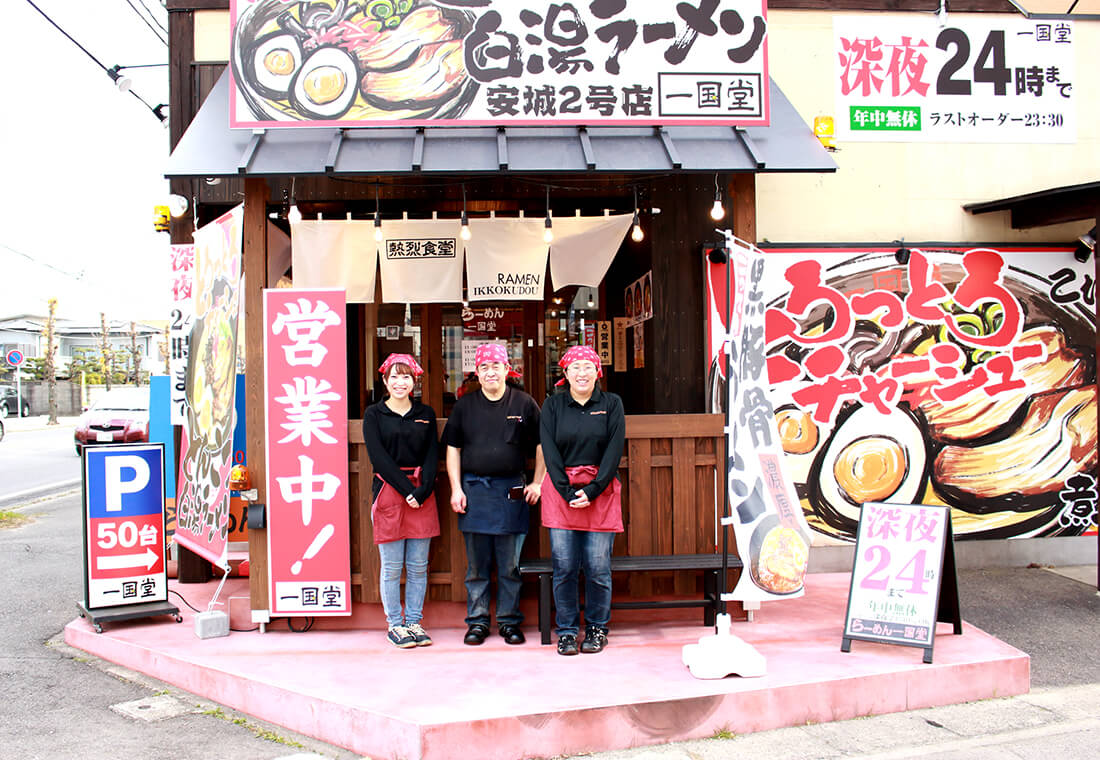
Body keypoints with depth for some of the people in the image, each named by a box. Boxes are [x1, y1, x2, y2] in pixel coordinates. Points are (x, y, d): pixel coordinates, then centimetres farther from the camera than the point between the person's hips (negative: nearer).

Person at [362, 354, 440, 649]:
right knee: (392, 566, 0)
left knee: (418, 566, 5)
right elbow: (379, 457, -6)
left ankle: (414, 622, 14)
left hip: (422, 495, 3)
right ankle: (394, 625, 10)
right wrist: (407, 491, -12)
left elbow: (432, 455, 6)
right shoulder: (374, 414, 2)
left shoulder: (426, 413, 11)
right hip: (388, 492, -3)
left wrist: (422, 491, -9)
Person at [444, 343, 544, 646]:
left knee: (510, 564, 4)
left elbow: (541, 445, 8)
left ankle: (509, 621, 15)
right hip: (474, 489, 1)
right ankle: (477, 621, 15)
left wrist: (537, 483, 0)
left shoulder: (524, 404, 3)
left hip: (512, 491, -1)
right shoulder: (464, 405, 7)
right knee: (477, 564, 6)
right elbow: (453, 449, 10)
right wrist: (456, 489, 2)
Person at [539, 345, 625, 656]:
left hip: (601, 493, 0)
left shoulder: (611, 404, 6)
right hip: (561, 492, 1)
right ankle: (567, 630, 12)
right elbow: (549, 452, 1)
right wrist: (568, 492, -9)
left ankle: (596, 628, 16)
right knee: (564, 566, -1)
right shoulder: (553, 405, 7)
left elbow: (614, 450, -1)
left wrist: (592, 491, -10)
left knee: (598, 566, -1)